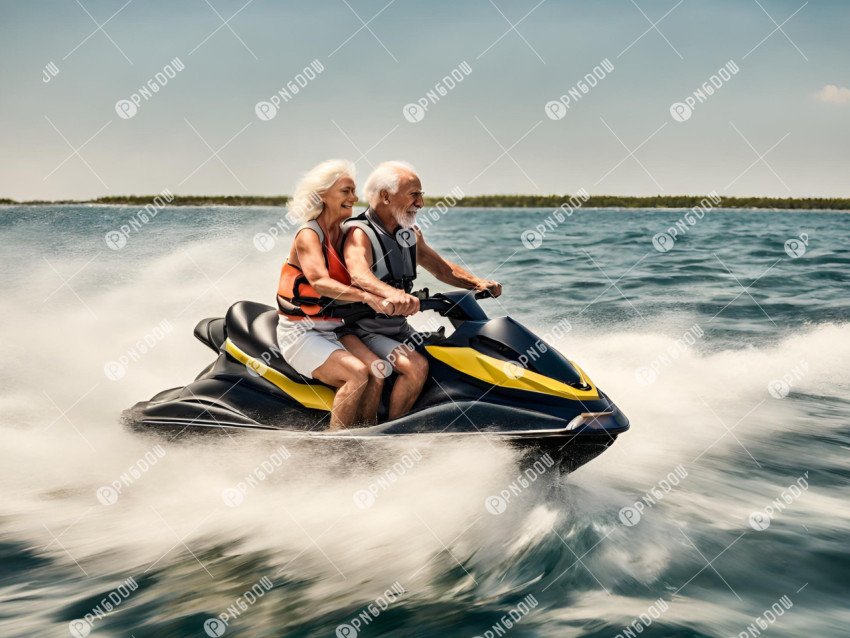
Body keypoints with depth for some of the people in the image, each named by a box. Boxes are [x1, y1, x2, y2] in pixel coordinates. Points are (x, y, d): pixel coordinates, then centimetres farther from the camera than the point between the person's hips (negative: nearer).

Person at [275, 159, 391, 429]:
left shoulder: (345, 234, 12)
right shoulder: (308, 235, -11)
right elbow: (320, 282, -29)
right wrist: (366, 296, -41)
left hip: (335, 329, 6)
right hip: (301, 333, -6)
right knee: (358, 373, -27)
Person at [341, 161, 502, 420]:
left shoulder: (410, 234, 10)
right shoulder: (359, 233, -17)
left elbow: (440, 267, 18)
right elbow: (359, 274, -37)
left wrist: (477, 282, -2)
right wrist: (392, 294, -58)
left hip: (401, 329, 8)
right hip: (365, 331, -8)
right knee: (417, 366, -27)